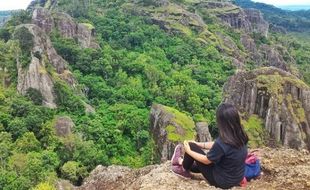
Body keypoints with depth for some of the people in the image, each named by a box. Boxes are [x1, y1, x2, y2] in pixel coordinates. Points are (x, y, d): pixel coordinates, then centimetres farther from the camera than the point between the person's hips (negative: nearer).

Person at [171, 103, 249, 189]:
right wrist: (199, 144, 13)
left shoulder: (222, 142, -33)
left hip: (222, 181, -7)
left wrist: (189, 151, 0)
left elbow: (206, 160, -15)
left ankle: (184, 168, 28)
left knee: (191, 146, 2)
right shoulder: (240, 136, -10)